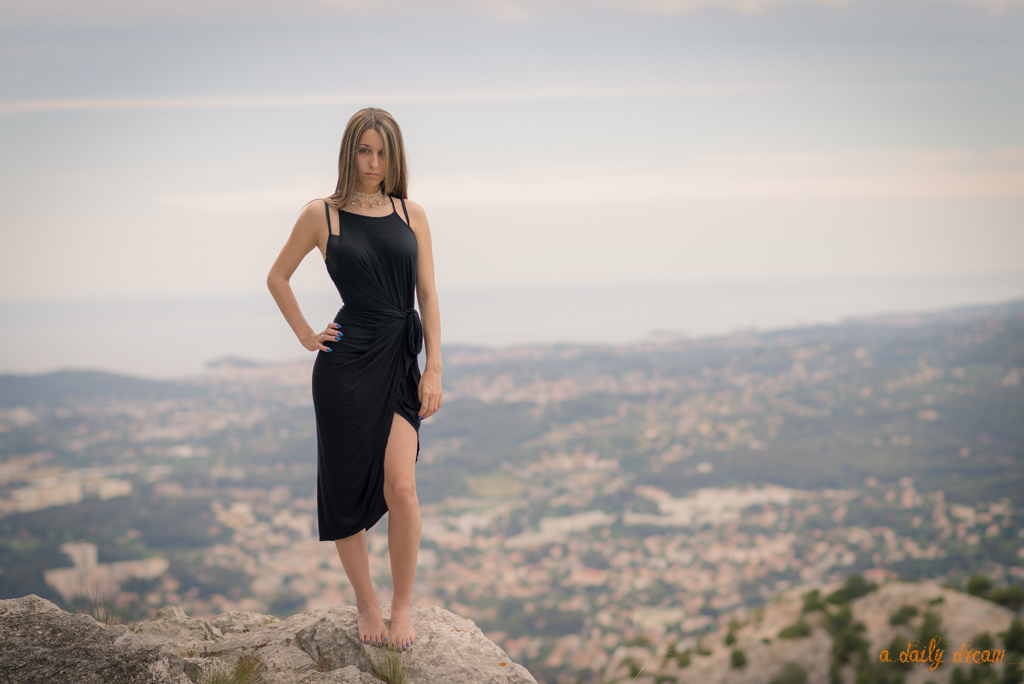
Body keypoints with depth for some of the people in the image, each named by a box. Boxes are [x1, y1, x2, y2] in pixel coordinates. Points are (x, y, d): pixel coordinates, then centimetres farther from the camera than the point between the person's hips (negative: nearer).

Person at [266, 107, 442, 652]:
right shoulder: (322, 215, 1)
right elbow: (278, 277, 14)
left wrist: (434, 368, 0)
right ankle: (366, 604, 21)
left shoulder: (411, 215, 8)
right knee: (347, 489, 5)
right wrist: (306, 336, 6)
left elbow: (427, 296, 7)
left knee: (401, 488, -12)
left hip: (401, 362, 1)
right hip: (347, 363, -1)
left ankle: (402, 606, 4)